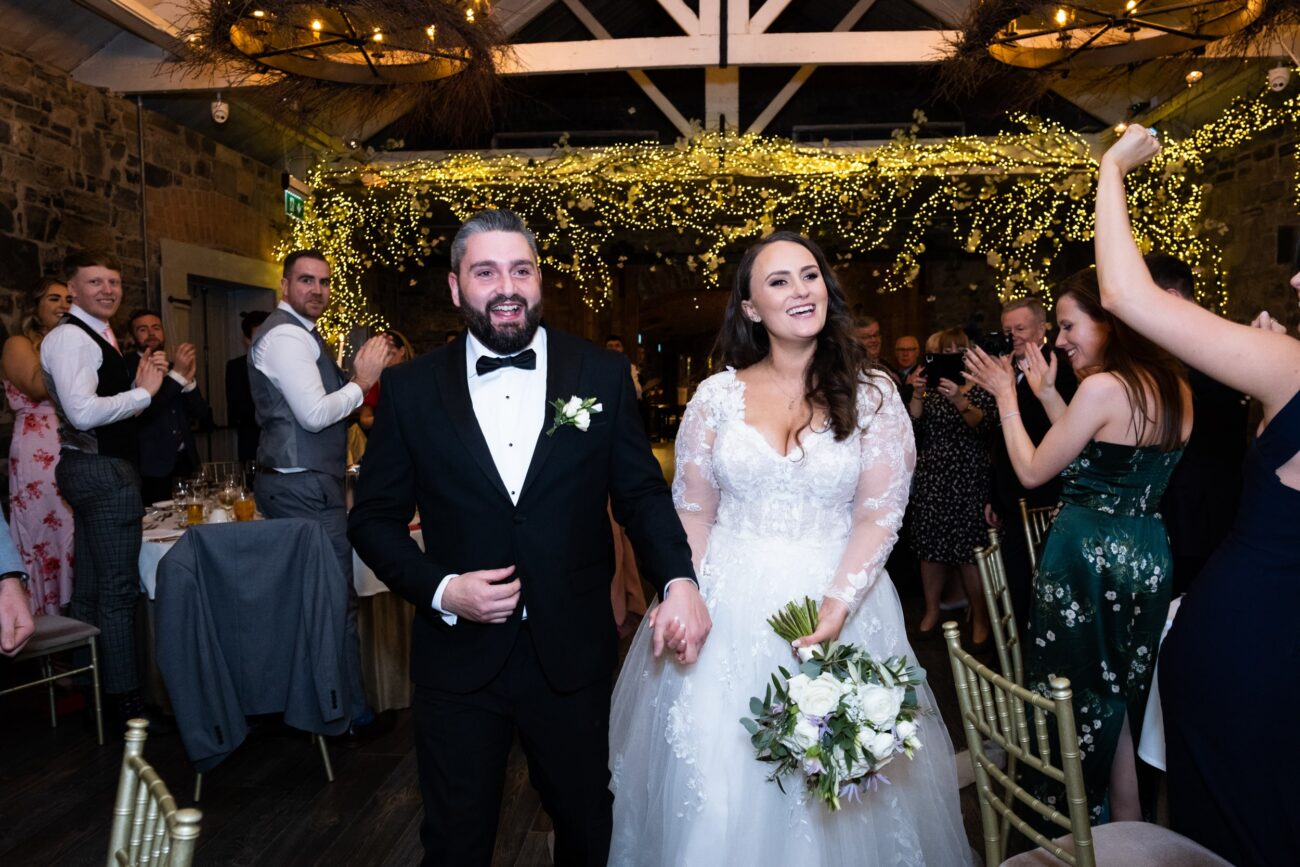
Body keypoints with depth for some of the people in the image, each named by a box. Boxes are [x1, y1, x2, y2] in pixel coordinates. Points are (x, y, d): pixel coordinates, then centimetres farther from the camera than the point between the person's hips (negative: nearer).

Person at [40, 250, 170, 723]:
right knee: (119, 589, -5)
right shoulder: (70, 337, -13)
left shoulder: (96, 337, 18)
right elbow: (83, 412, -24)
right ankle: (125, 698, 4)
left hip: (94, 470, 11)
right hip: (104, 472, -11)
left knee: (89, 587, 18)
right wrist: (144, 390, -16)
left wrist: (140, 383, 5)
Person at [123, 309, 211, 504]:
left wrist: (188, 380, -8)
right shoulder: (127, 367, -3)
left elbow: (202, 415, 9)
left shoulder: (177, 368, 16)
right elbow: (139, 410, -19)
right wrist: (177, 375, -20)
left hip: (184, 463, 5)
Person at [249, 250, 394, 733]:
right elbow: (314, 415, -23)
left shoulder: (296, 333, 19)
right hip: (305, 489, -11)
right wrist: (361, 382, -13)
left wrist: (353, 379, 9)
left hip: (294, 485, 11)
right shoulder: (287, 335, -14)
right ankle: (351, 713, 8)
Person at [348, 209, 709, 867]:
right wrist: (439, 589, -15)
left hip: (574, 656, 1)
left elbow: (642, 492, -2)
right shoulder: (411, 388, -4)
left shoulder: (603, 375, -4)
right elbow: (375, 517, 1)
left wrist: (679, 578, -19)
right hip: (458, 656, 0)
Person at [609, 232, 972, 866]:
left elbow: (879, 515, -5)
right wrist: (688, 599, -6)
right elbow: (692, 511, 4)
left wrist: (839, 604, -16)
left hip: (839, 597, 0)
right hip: (728, 605, 1)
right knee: (717, 778, 7)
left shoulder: (871, 394, -1)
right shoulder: (717, 395, 1)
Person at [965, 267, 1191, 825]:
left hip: (1090, 558, -8)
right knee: (1126, 697, 21)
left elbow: (1032, 472, -13)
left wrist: (1007, 397, -2)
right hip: (1148, 555, 8)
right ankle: (1130, 827, 36)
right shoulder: (1175, 388, 5)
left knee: (1089, 700, 9)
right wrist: (1045, 392, 12)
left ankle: (1092, 827, 25)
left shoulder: (1103, 386, -20)